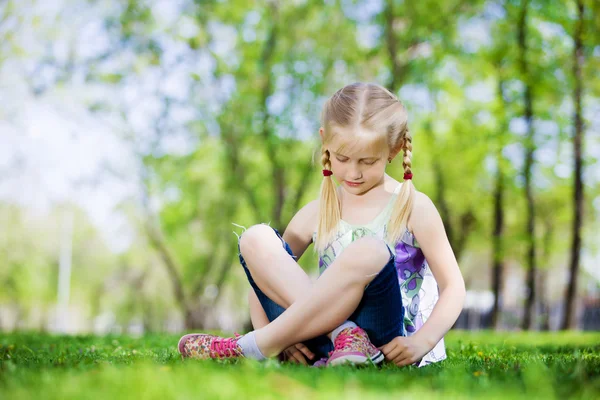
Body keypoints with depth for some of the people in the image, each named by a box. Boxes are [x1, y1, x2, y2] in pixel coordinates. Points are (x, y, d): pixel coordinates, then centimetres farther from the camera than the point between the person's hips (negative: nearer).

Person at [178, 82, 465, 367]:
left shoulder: (413, 207, 3)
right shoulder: (317, 213, 11)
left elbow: (453, 286, 1)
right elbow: (263, 277, 10)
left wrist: (421, 343, -15)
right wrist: (272, 333, -9)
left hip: (384, 342, -3)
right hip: (322, 338, 3)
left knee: (370, 251, -33)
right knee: (256, 239, -10)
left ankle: (249, 348, -24)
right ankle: (342, 333, -25)